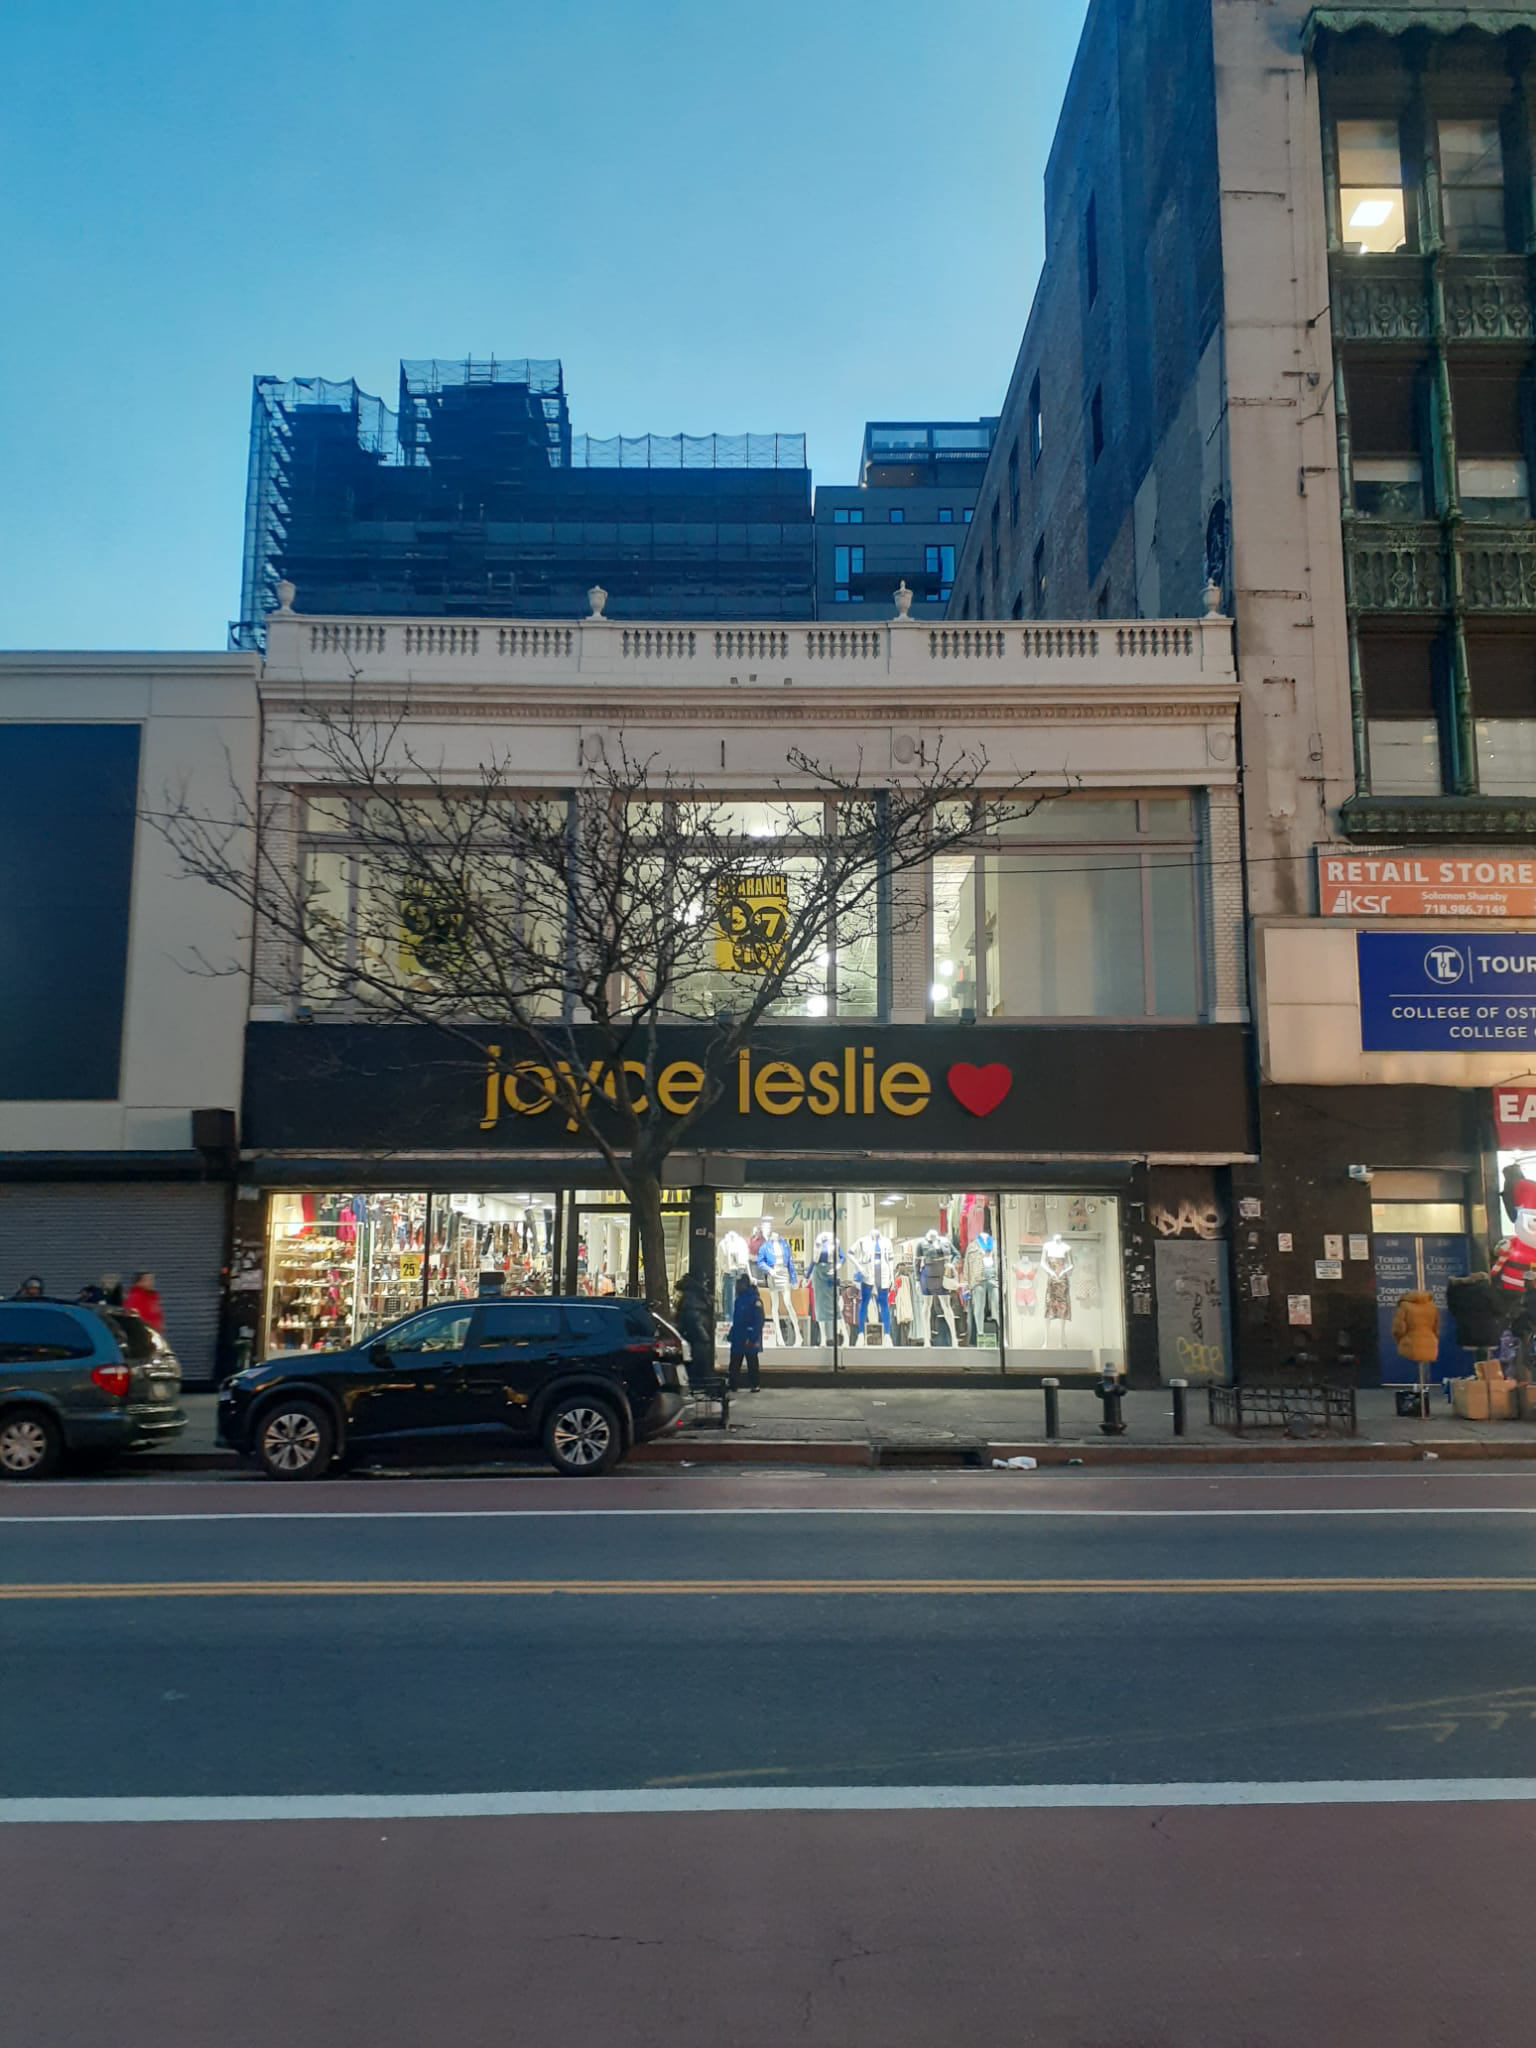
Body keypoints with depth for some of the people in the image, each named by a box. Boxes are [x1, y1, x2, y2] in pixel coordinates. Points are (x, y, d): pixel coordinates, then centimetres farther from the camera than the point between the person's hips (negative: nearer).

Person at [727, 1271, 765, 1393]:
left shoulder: (754, 1298, -15)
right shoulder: (739, 1298, 13)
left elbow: (759, 1320, -20)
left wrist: (753, 1338, -24)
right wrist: (732, 1334, 16)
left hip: (750, 1339, -9)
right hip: (737, 1338, 9)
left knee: (752, 1363, 2)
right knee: (734, 1363, 10)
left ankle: (754, 1385, 10)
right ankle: (732, 1385, 14)